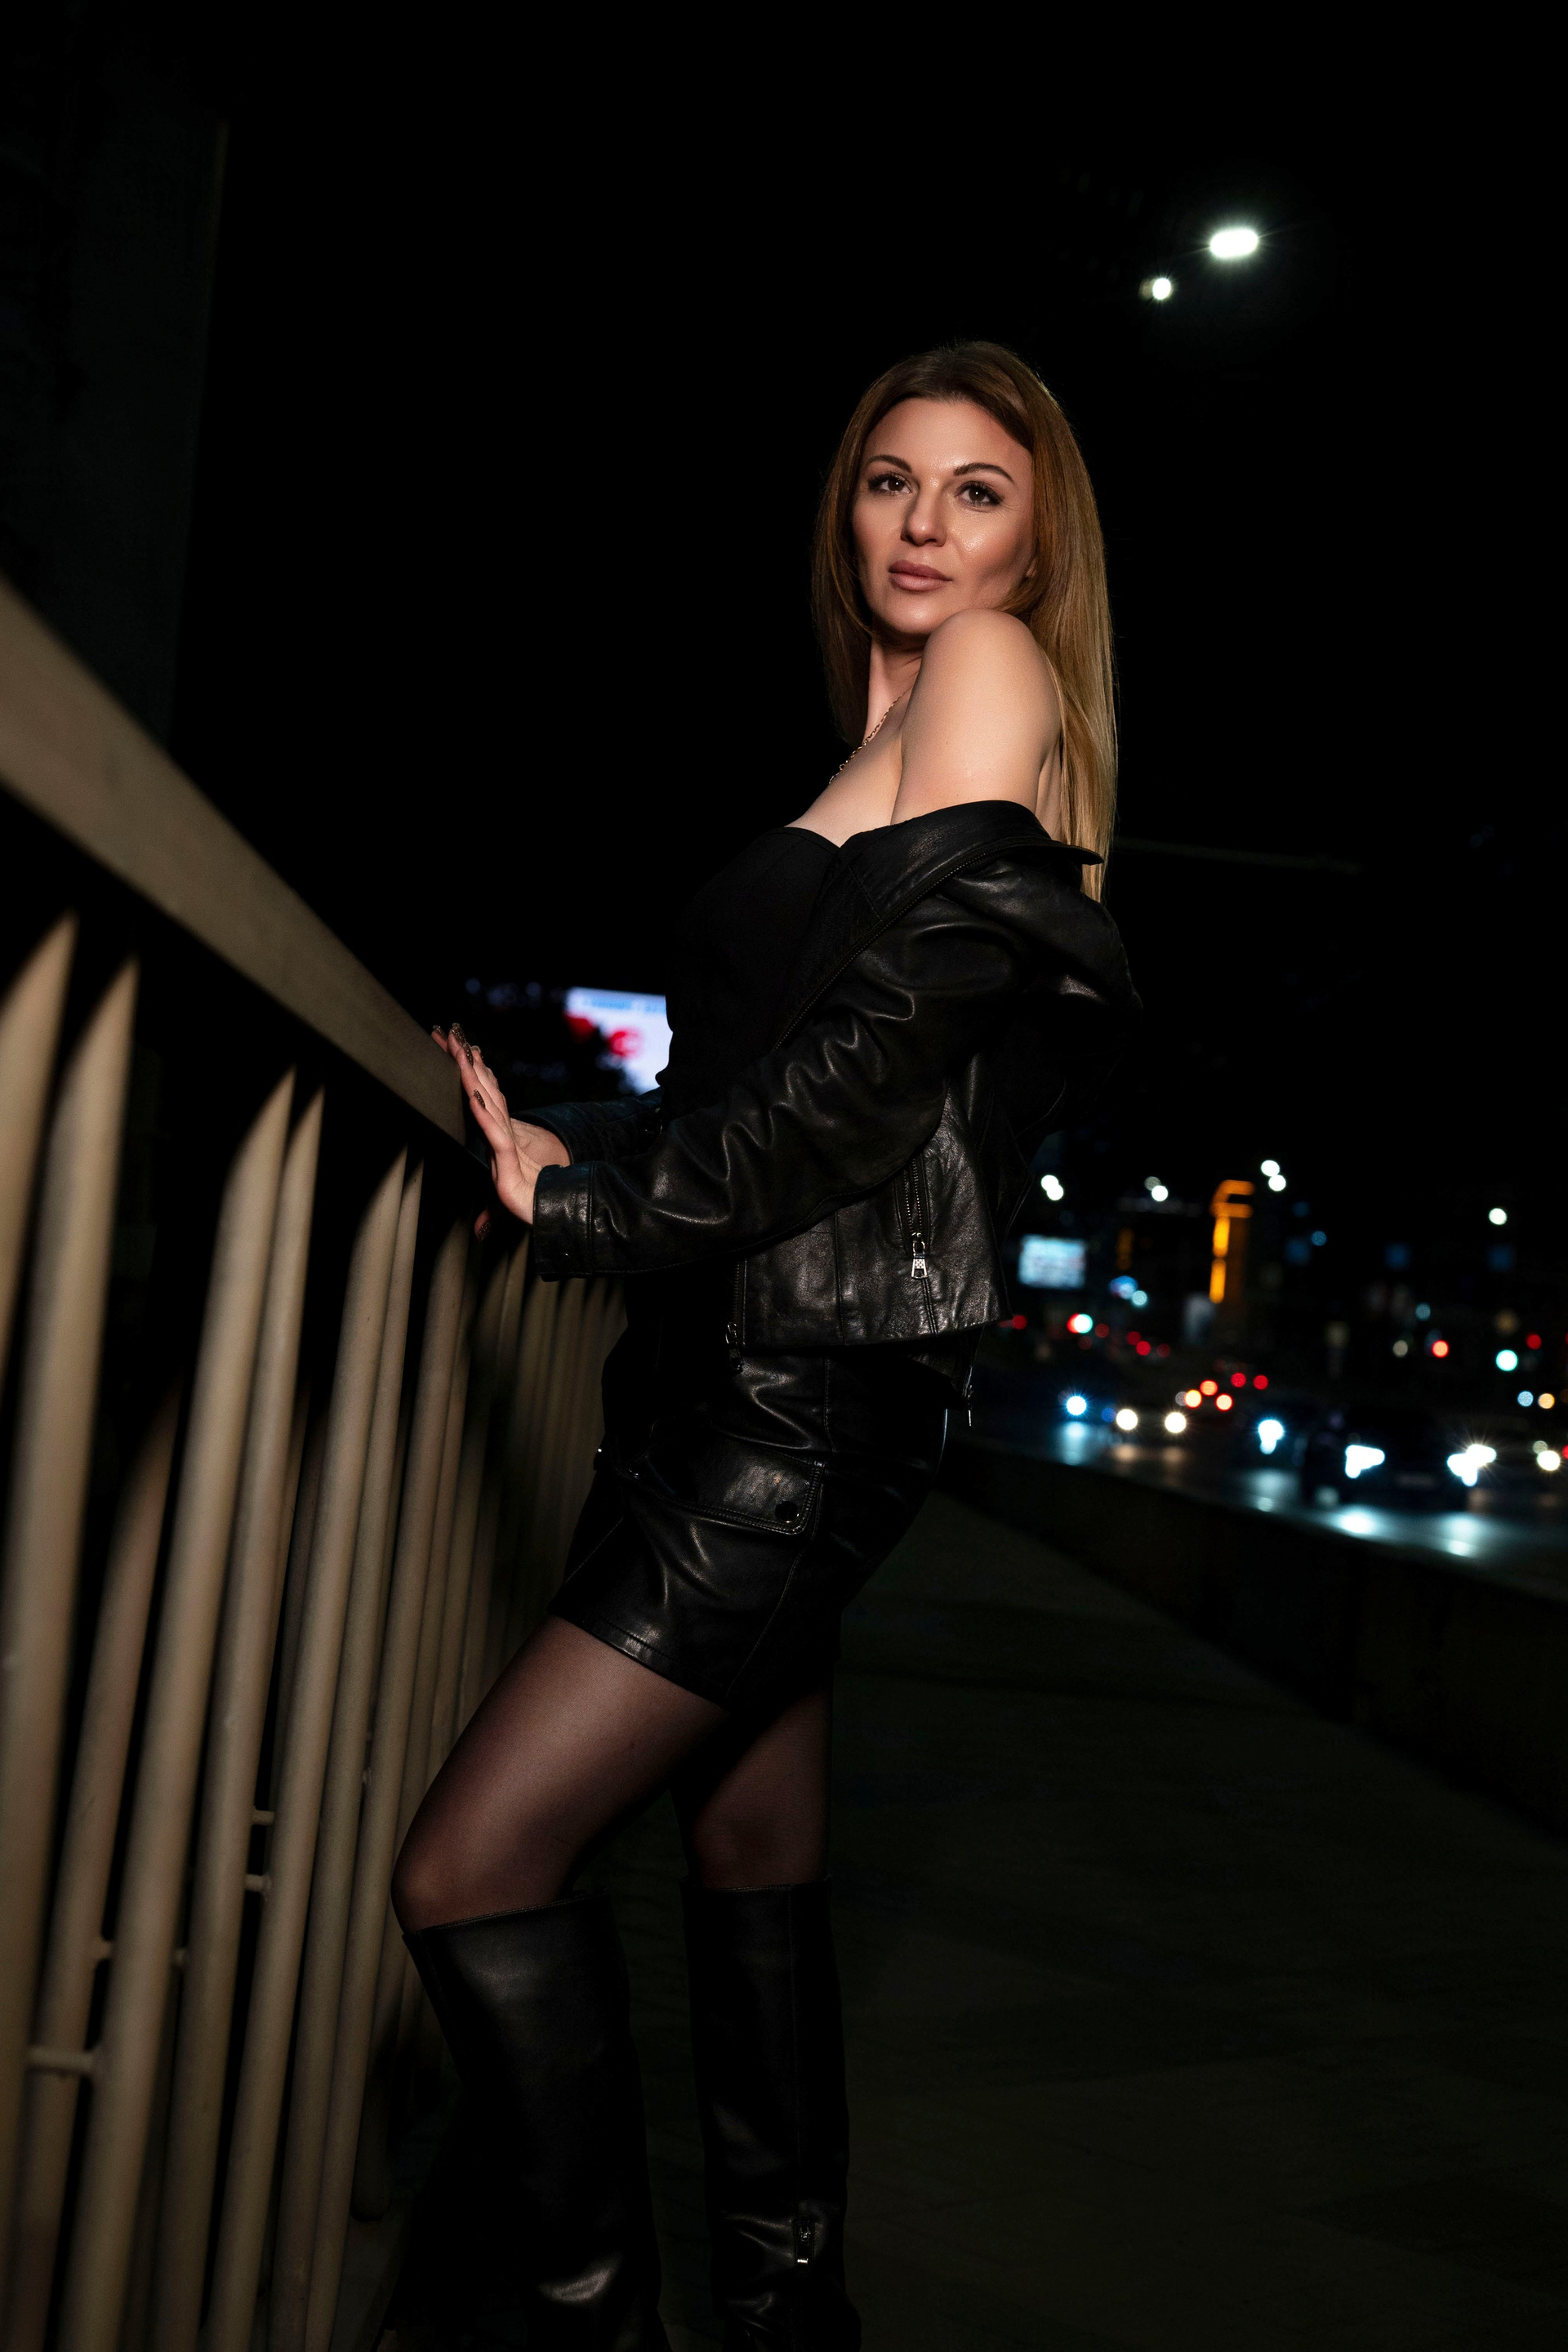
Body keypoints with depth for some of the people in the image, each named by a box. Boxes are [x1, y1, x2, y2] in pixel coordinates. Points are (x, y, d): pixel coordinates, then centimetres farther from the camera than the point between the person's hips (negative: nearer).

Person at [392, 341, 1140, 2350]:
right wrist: (568, 1150, 8)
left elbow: (881, 1045, -16)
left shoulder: (993, 670, -4)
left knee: (473, 1876, -9)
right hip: (758, 1384, 9)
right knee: (751, 1863, 16)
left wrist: (602, 1206, -11)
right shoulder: (888, 743, 21)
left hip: (808, 1397, -9)